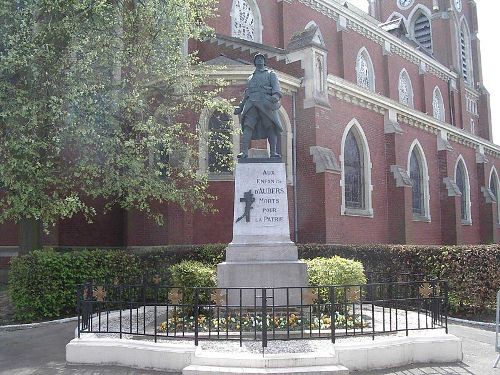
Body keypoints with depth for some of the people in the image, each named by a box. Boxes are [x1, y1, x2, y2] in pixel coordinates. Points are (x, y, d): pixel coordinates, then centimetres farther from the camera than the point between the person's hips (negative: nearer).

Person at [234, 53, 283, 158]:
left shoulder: (270, 74, 21)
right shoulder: (250, 78, 33)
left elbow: (276, 86, 2)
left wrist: (276, 95, -20)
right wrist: (240, 107, 26)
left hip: (266, 102, -3)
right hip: (251, 102, 3)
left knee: (271, 127, -13)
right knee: (248, 126, -15)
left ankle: (273, 152, -15)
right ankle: (244, 152, -25)